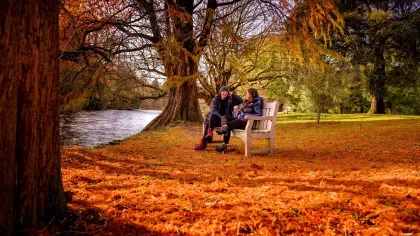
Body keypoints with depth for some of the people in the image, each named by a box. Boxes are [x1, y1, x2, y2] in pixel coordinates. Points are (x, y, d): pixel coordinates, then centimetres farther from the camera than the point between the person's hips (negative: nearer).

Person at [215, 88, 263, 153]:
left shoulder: (256, 103, -6)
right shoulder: (246, 101, 21)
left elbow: (259, 114, -17)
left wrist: (247, 116, -18)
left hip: (246, 122, -10)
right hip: (239, 119, 10)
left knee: (229, 125, -22)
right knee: (224, 117, -8)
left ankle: (224, 145, -25)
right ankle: (224, 128, -40)